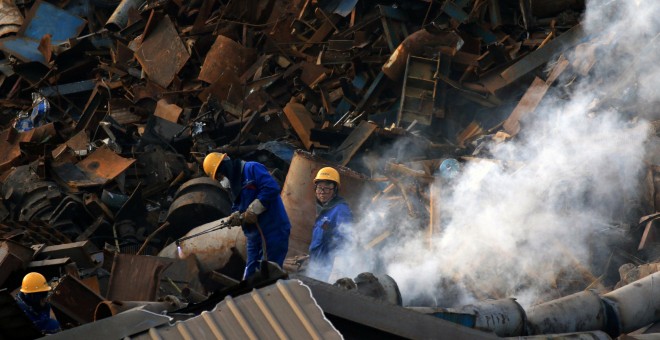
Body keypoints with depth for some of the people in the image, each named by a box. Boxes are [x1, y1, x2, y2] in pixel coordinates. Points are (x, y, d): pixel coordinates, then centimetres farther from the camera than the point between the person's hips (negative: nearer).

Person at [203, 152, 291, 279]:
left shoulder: (252, 168, -8)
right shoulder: (235, 183, 20)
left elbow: (272, 188, -20)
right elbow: (237, 206, 23)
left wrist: (252, 210, -18)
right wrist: (236, 216, -1)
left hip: (273, 230, -9)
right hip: (255, 234, 9)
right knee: (250, 275, 9)